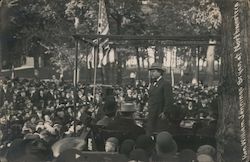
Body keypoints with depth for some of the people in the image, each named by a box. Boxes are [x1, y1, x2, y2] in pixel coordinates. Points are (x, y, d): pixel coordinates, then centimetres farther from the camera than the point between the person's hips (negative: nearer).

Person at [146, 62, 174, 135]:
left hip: (161, 116, -8)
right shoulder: (152, 84, 16)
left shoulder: (165, 84, -9)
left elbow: (169, 101, -14)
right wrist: (149, 112, 11)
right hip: (151, 116, 8)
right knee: (149, 135, 7)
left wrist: (165, 113, -17)